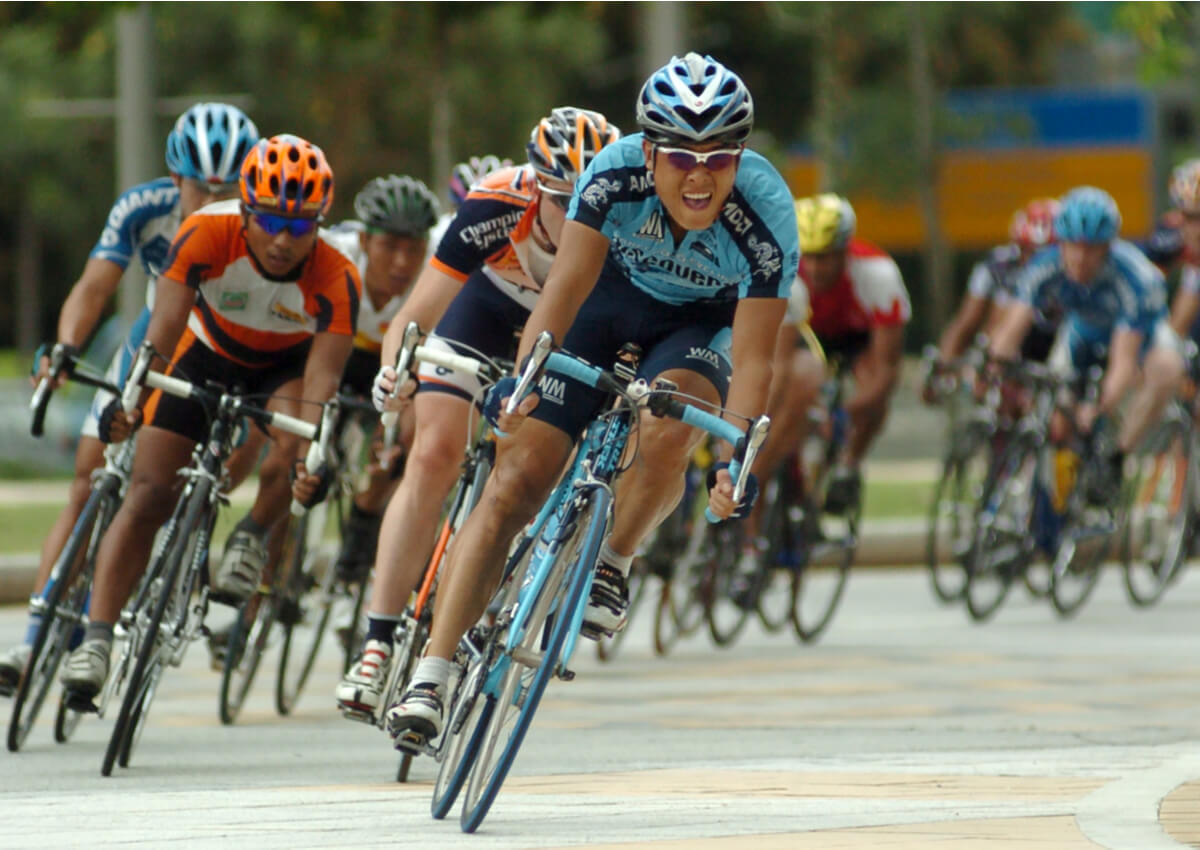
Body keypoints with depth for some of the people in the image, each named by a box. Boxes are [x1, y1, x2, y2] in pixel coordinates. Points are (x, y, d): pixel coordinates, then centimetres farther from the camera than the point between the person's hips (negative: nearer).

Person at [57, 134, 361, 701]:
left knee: (292, 447, -32)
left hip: (286, 363, 0)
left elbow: (322, 377, -40)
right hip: (208, 352, 0)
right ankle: (96, 639, -11)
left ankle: (251, 542, -1)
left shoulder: (335, 279, -34)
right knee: (148, 495, -12)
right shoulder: (207, 235, -33)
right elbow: (165, 324, -39)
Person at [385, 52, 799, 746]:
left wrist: (735, 464, -42)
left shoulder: (767, 216, -32)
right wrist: (522, 380, -48)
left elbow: (752, 362, -29)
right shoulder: (615, 174, -30)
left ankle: (613, 566, -6)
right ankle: (431, 678, -12)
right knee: (514, 482, -13)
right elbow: (566, 288, -32)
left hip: (707, 323, -1)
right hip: (614, 301, 1)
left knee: (668, 423, -35)